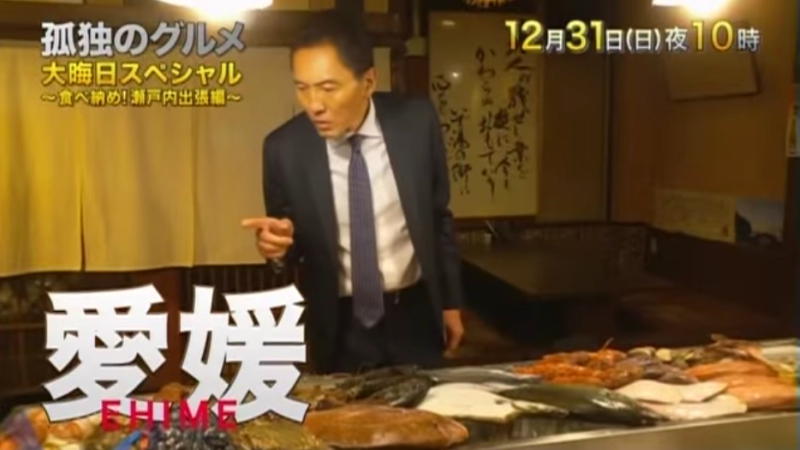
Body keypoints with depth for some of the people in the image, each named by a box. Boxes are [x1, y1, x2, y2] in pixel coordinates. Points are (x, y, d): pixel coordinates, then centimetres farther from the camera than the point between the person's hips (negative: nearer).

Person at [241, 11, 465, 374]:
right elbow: (287, 241, 0)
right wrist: (278, 242, -24)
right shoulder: (284, 148, -14)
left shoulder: (416, 123, -12)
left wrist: (451, 301, 7)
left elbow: (438, 216, 1)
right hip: (339, 325, 0)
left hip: (414, 313, 1)